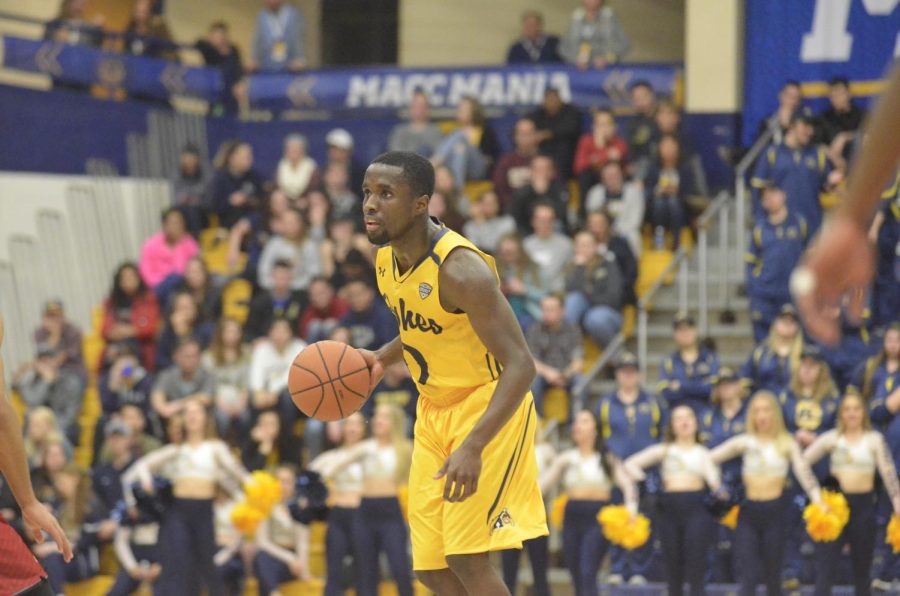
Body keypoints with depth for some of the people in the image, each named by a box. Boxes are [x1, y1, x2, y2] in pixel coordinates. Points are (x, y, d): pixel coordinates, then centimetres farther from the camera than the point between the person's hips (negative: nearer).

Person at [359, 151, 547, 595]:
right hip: (434, 409, 8)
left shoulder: (459, 268, -26)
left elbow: (520, 366, -29)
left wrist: (473, 446, -38)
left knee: (467, 555, -17)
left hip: (489, 406, -8)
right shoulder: (387, 259, 0)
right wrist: (382, 359, 2)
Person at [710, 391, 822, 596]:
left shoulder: (787, 444, 2)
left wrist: (818, 501, -20)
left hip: (775, 510, -1)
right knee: (749, 575, -8)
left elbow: (804, 473, -8)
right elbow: (710, 458, 1)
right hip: (748, 510, 1)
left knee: (772, 576, 7)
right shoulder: (744, 442, 5)